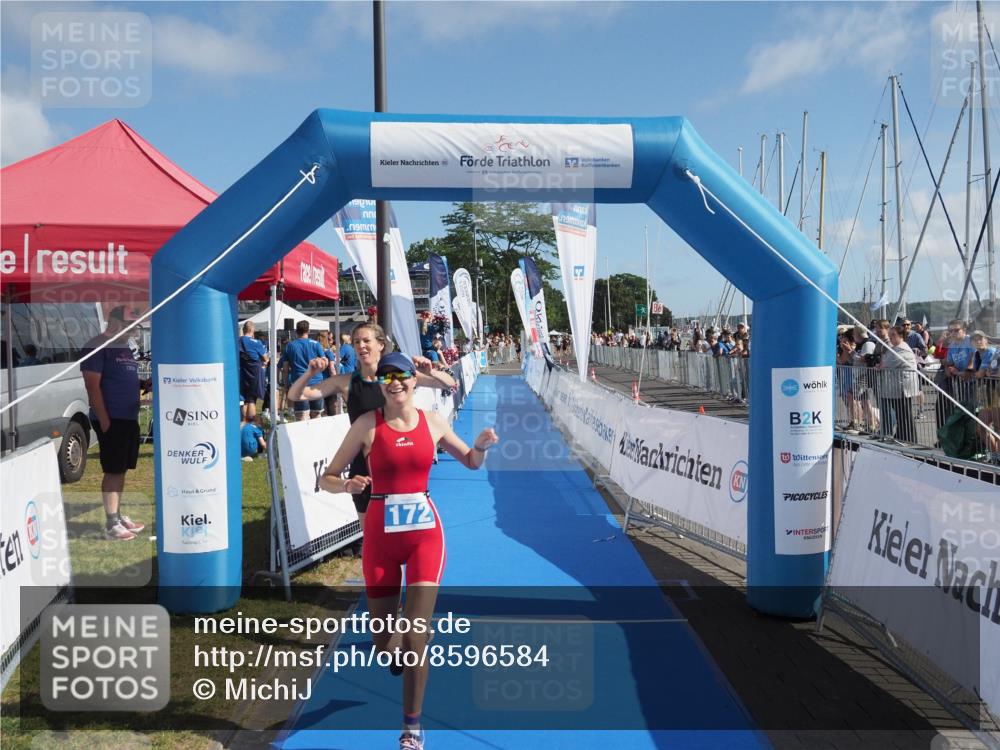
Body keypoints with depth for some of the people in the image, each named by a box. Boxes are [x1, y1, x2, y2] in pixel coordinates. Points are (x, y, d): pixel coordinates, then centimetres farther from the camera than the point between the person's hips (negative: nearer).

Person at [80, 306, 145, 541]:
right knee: (113, 471, -6)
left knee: (121, 469, 13)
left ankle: (118, 515, 22)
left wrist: (135, 414, 15)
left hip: (129, 418, 8)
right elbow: (92, 385, -15)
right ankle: (111, 524, -2)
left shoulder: (124, 347, 16)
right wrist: (104, 420, -18)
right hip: (111, 420, -8)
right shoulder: (97, 346, -9)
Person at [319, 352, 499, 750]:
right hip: (381, 534, 0)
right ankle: (397, 651, 48)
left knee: (415, 635, -7)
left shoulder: (433, 421, 2)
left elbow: (471, 462, 15)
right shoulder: (367, 425, -6)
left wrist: (481, 445, -6)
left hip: (425, 531, 1)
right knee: (383, 644, 9)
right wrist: (347, 485, -25)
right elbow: (327, 477, -3)